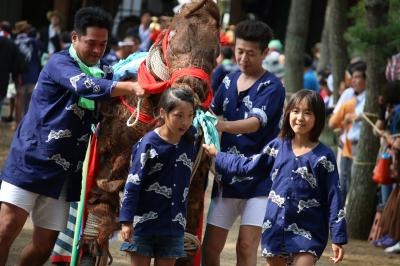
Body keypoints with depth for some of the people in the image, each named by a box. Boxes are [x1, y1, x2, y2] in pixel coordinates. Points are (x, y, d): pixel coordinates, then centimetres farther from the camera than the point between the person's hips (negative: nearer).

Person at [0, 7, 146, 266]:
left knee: (45, 244, 5)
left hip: (65, 173, 6)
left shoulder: (103, 74, 12)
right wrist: (131, 87, -43)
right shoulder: (60, 64, -11)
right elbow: (84, 86, -30)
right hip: (31, 160, -6)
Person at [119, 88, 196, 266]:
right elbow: (132, 185, -12)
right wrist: (126, 221, -15)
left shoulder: (188, 143, 2)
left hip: (173, 225, 4)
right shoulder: (149, 144, -13)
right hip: (143, 222, -4)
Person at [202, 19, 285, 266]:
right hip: (227, 175, 6)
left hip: (259, 178, -6)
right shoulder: (229, 81, 10)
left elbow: (255, 123, -25)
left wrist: (222, 125, -42)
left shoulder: (272, 86, -9)